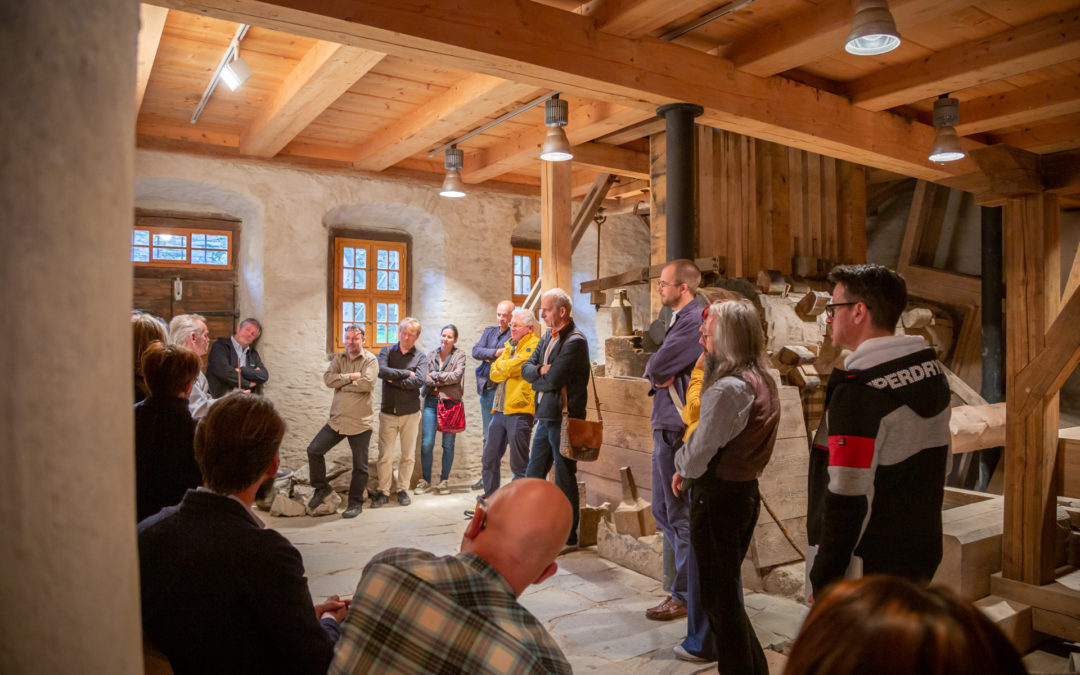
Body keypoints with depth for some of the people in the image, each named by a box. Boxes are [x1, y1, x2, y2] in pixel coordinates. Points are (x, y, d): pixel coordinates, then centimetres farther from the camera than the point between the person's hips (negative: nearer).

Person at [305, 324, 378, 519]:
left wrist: (341, 383, -12)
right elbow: (328, 378, -8)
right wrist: (351, 376, -16)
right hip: (337, 419, 5)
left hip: (361, 422, -4)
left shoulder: (370, 360, -5)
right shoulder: (339, 359, 9)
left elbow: (367, 383, -22)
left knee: (360, 465, 4)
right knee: (314, 450, 4)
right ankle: (322, 488, 25)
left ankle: (355, 503, 19)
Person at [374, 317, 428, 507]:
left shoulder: (421, 357, 2)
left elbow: (420, 380, -16)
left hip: (410, 413, 0)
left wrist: (394, 380, -13)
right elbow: (382, 371, -16)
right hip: (388, 412, 0)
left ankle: (402, 489, 20)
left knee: (408, 455, 6)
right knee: (385, 455, 2)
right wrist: (406, 373, -14)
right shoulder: (387, 351, 5)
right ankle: (383, 491, 14)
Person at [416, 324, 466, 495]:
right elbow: (424, 378, -2)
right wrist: (444, 381, -12)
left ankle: (444, 481, 19)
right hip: (431, 402, 2)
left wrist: (435, 375, -7)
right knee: (426, 444, -1)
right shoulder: (431, 354, 9)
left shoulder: (459, 355, 1)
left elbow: (457, 375, -14)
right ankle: (426, 481, 15)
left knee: (448, 445, 5)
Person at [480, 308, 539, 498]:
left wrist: (502, 367, 1)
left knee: (519, 465, 1)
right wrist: (507, 369, -8)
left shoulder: (534, 346, -7)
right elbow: (494, 373, 9)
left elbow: (510, 368, -18)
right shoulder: (509, 345, 19)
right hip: (500, 410, 8)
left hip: (519, 411, -8)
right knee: (489, 459, 14)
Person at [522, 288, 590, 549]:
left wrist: (537, 380, -2)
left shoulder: (575, 341, -16)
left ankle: (567, 534, 16)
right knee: (533, 474, 16)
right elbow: (527, 368, 8)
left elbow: (553, 379, -22)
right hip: (545, 416, 9)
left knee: (564, 478, 3)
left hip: (563, 417, -9)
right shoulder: (548, 336, 13)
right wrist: (541, 370, -12)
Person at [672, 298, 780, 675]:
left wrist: (680, 465, 0)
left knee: (719, 599, 6)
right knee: (729, 591, 22)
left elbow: (696, 457, -20)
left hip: (717, 497, -9)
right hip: (747, 491, 9)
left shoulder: (729, 388, -22)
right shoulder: (762, 382, 6)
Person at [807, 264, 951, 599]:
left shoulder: (857, 393, -24)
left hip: (867, 565, -9)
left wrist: (823, 583, -17)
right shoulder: (933, 371, 4)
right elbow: (938, 463, 14)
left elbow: (847, 499, -25)